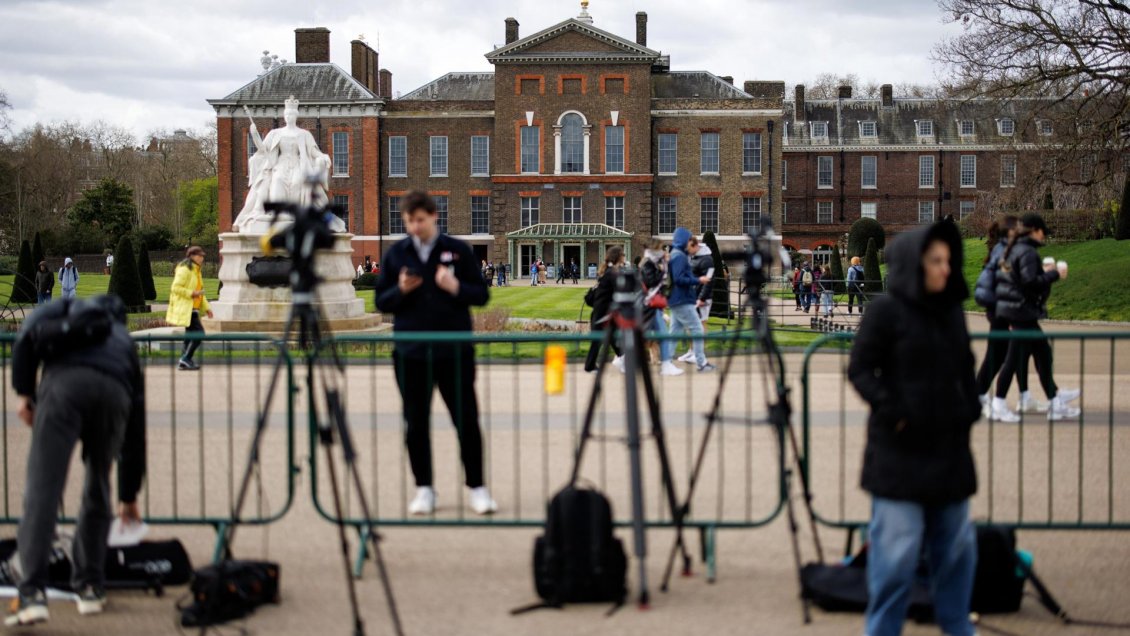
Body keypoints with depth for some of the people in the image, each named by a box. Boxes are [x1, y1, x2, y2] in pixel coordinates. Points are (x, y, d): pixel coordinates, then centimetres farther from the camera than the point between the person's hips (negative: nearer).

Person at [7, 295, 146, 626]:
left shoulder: (68, 308, 37)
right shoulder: (125, 340, 40)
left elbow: (30, 332, 9)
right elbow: (136, 430, 41)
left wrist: (24, 391, 13)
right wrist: (129, 496, 48)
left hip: (64, 381, -3)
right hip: (114, 392, 3)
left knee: (41, 491, -6)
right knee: (97, 493, 21)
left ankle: (32, 595, -15)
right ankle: (90, 588, 24)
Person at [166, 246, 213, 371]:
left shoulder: (196, 271, 19)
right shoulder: (184, 270, -12)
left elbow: (199, 291, 24)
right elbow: (175, 288, -19)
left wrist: (206, 307, 17)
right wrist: (191, 293, -22)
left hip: (193, 308, 10)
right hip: (185, 308, -10)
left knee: (190, 334, 12)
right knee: (199, 333, -15)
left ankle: (184, 362, 17)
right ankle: (186, 359, -10)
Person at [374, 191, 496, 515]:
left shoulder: (458, 250, 2)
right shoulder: (396, 253, 7)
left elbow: (482, 294, 3)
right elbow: (381, 301, 9)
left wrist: (456, 288, -16)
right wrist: (400, 291, -11)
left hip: (454, 351, -2)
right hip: (411, 353, 2)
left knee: (467, 420, 0)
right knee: (416, 424, 6)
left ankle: (477, 487, 9)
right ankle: (424, 489, 17)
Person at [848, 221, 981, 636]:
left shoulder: (951, 309, 10)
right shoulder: (886, 311, -8)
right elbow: (859, 370, -7)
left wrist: (971, 406, 8)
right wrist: (892, 411, -16)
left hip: (949, 447, 6)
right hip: (900, 450, -6)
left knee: (957, 544, 12)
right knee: (897, 548, -4)